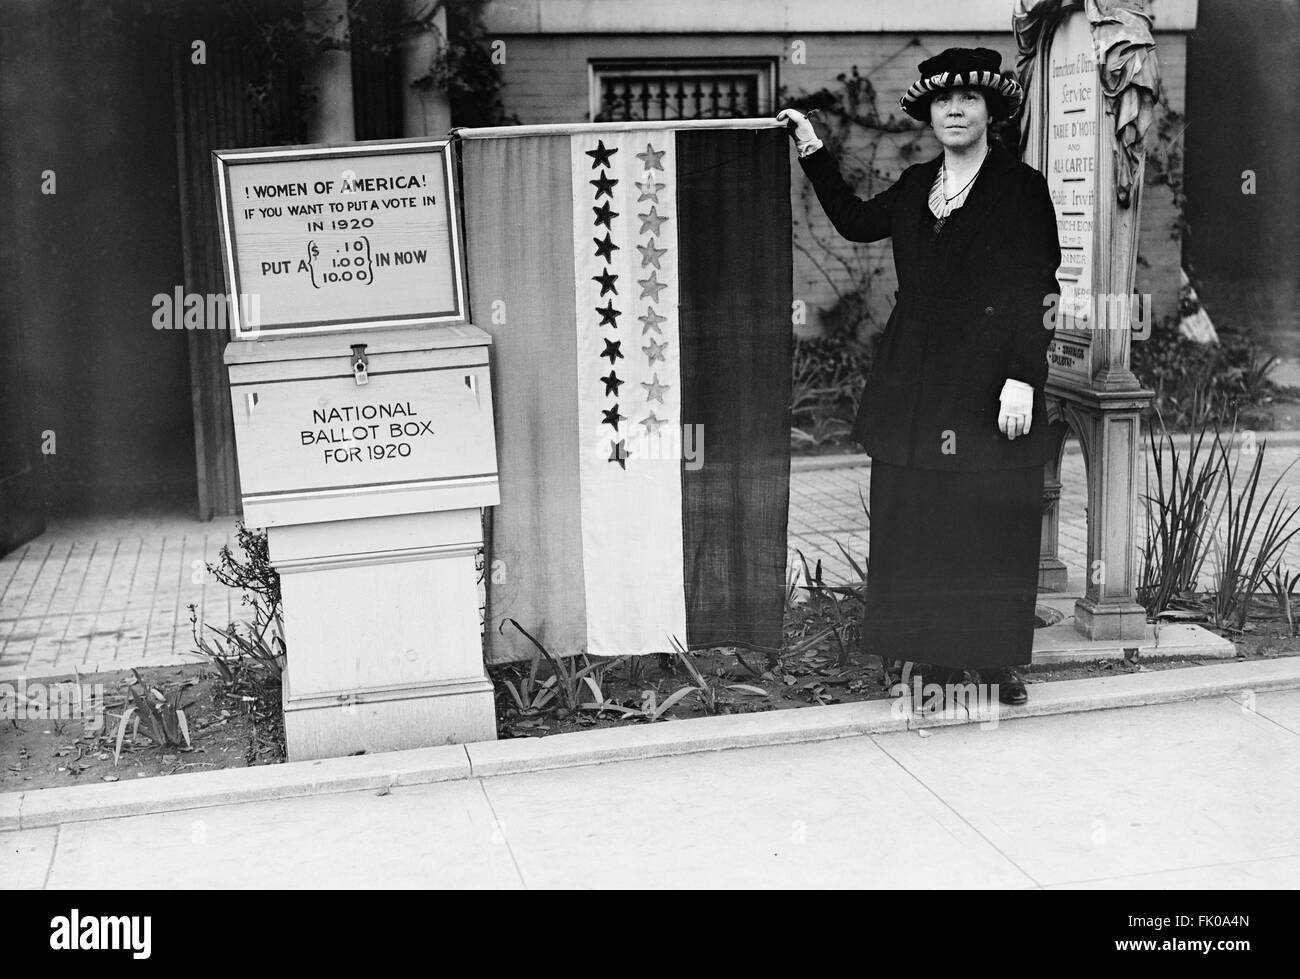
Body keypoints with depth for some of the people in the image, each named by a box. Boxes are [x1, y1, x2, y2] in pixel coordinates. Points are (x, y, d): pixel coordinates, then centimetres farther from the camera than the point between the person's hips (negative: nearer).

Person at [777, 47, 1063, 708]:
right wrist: (812, 149, 18)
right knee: (916, 521, 3)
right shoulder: (915, 186, 14)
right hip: (915, 386, 5)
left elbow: (1037, 294, -7)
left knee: (991, 522, 0)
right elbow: (855, 221, 21)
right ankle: (934, 656, 13)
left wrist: (1022, 379, -15)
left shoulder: (1021, 188, -2)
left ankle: (995, 658, 13)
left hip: (990, 382, -4)